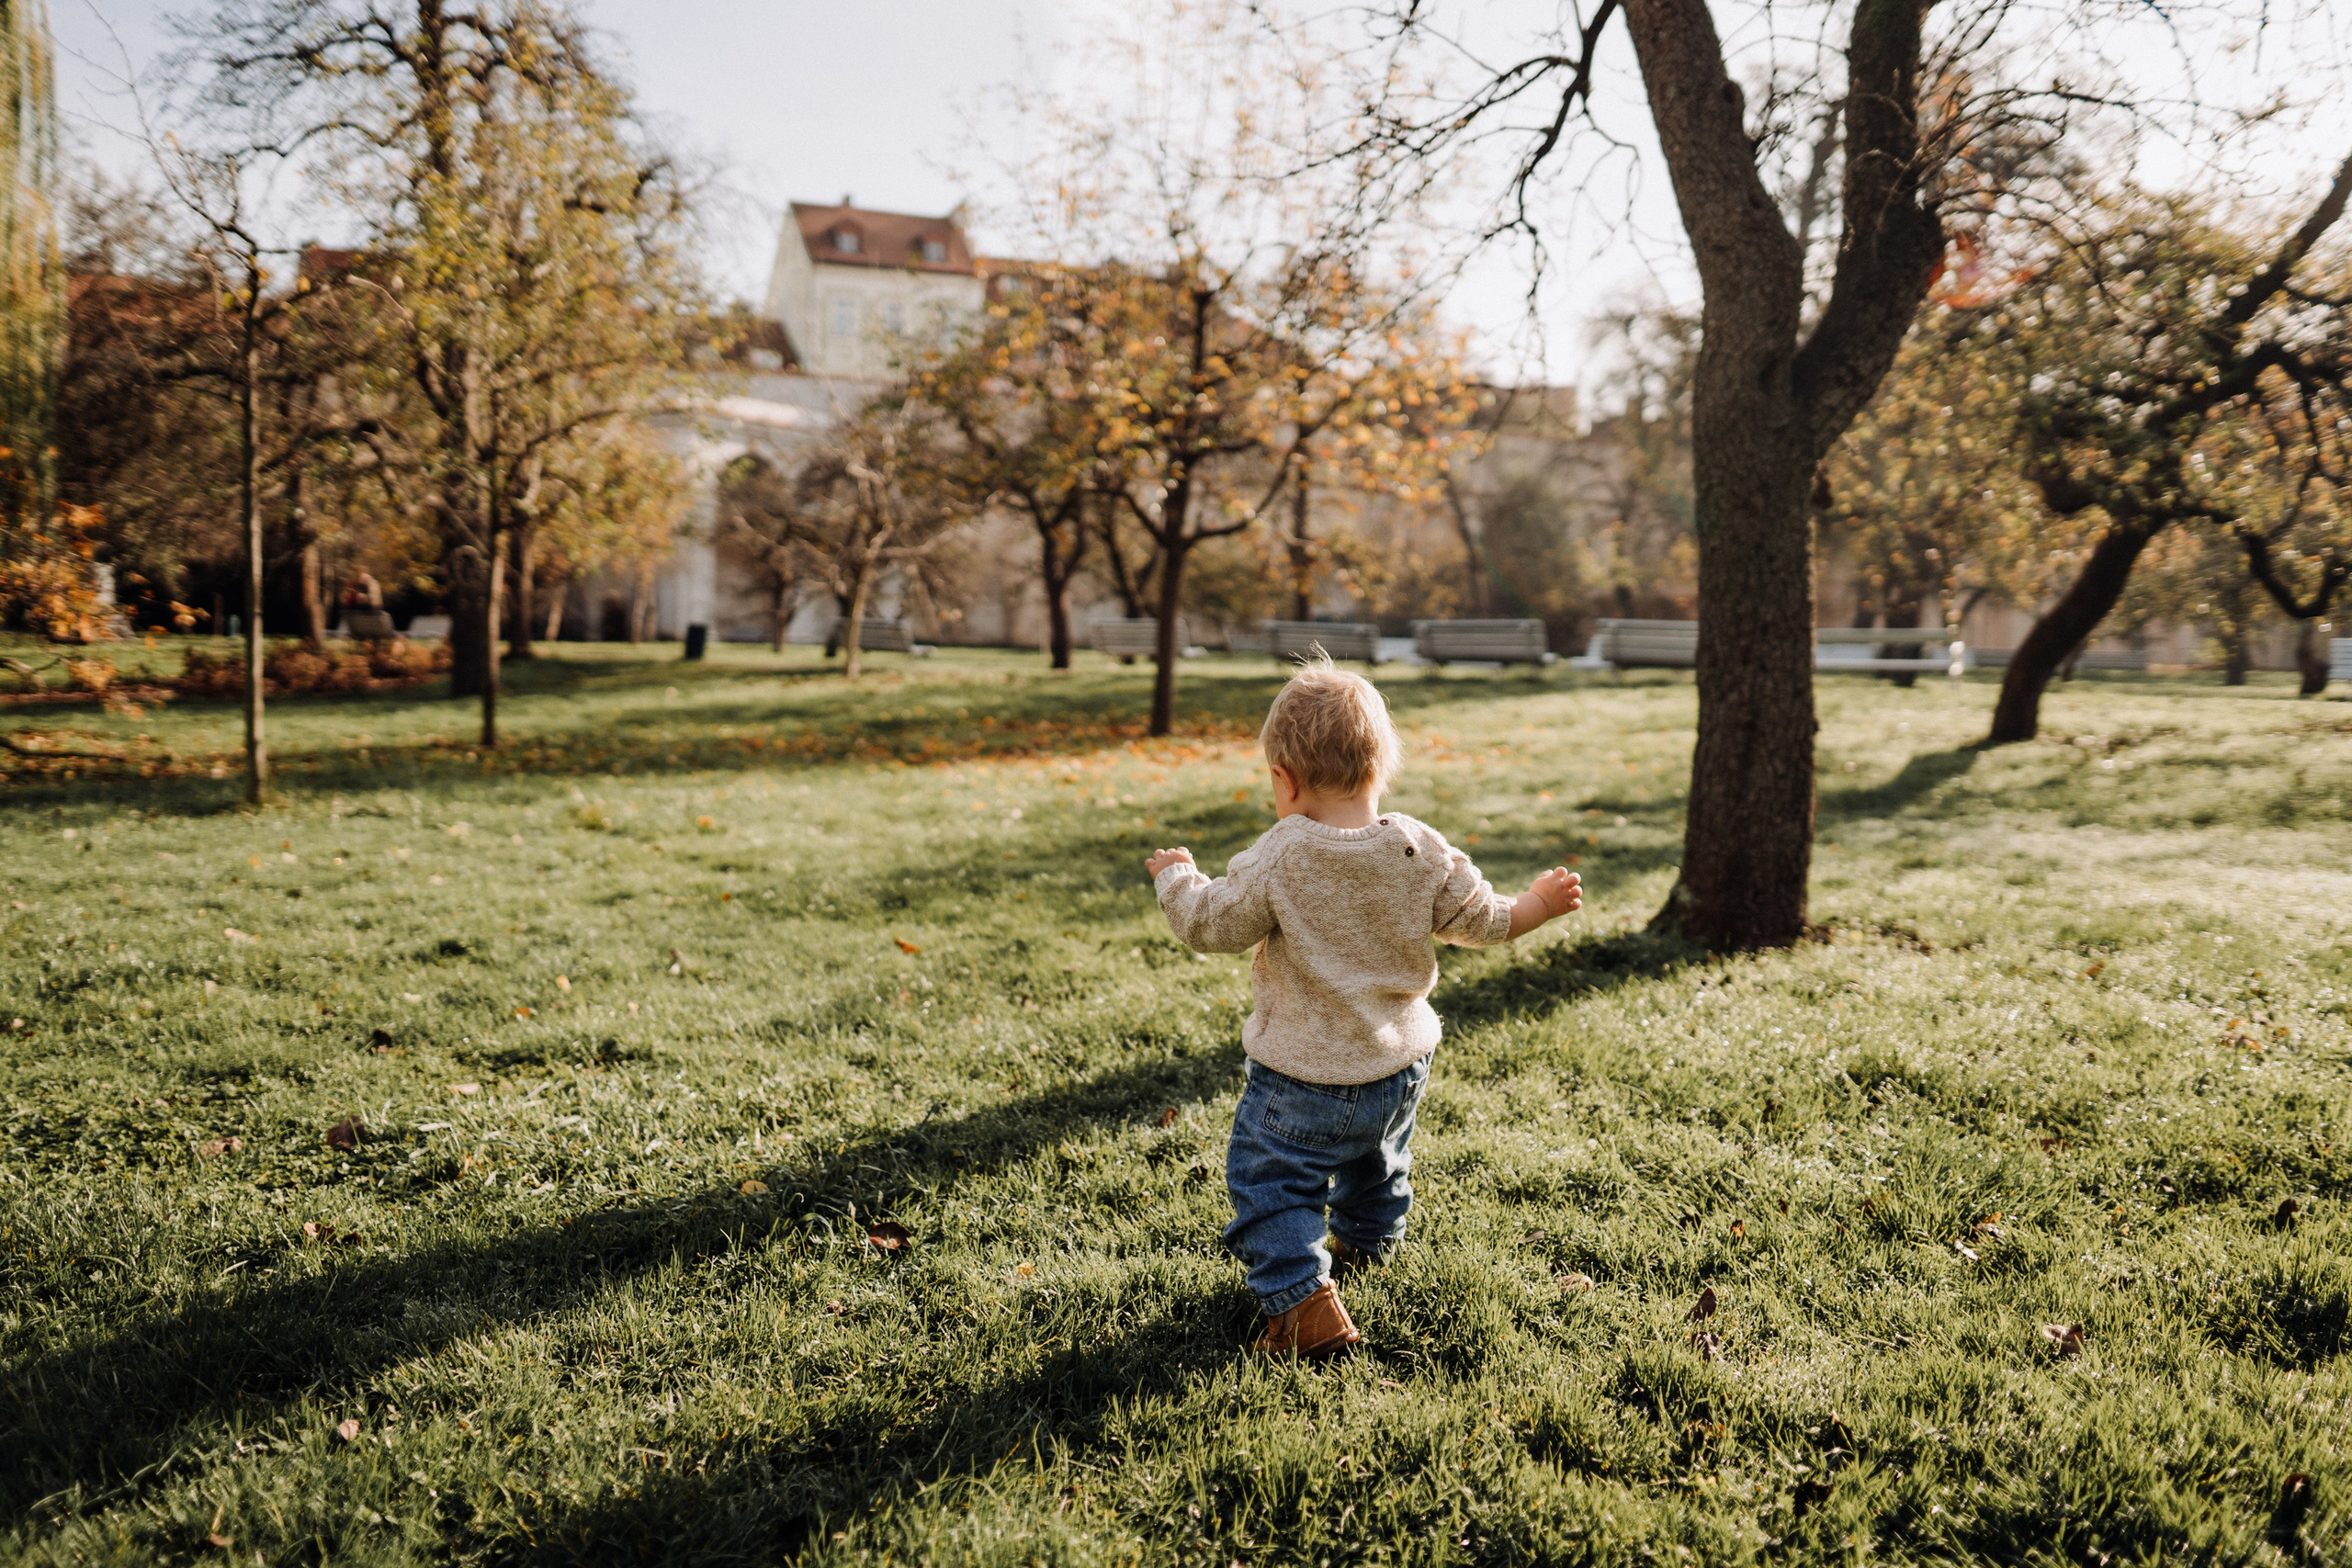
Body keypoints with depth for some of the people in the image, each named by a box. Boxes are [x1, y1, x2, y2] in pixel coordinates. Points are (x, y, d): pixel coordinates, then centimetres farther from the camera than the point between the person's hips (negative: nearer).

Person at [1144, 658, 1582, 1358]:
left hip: (1306, 1078, -6)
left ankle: (1305, 1302, -4)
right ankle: (1365, 1245, 57)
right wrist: (1542, 903, 19)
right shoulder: (1422, 852, -9)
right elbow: (1480, 919, 0)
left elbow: (1210, 926, -13)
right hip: (1402, 1064, 7)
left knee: (1268, 1179, 7)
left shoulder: (1276, 860, -22)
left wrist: (1175, 876, 6)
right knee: (1377, 1161, 32)